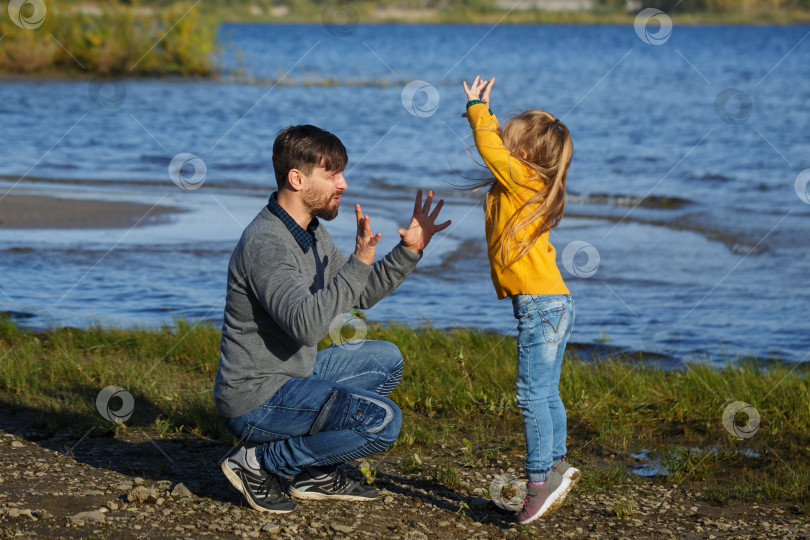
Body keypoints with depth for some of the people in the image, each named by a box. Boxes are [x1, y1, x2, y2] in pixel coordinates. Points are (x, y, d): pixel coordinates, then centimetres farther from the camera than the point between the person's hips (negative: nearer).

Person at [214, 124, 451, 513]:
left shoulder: (309, 232, 10)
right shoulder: (265, 243, -22)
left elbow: (361, 295, 20)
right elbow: (306, 325, -35)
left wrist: (408, 250, 7)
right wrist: (359, 262, -36)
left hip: (291, 375, 10)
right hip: (254, 399, -10)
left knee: (385, 360, 20)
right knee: (381, 419, -21)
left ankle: (317, 474, 13)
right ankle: (259, 463, -6)